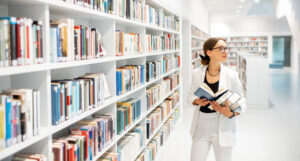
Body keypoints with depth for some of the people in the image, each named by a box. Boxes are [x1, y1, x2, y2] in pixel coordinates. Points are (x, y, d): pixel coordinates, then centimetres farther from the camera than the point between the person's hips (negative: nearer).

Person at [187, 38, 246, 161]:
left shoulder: (232, 75, -8)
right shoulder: (197, 74, -2)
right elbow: (190, 96, 9)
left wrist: (231, 114, -24)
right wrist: (197, 101, -13)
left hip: (222, 129, -1)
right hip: (201, 128, 1)